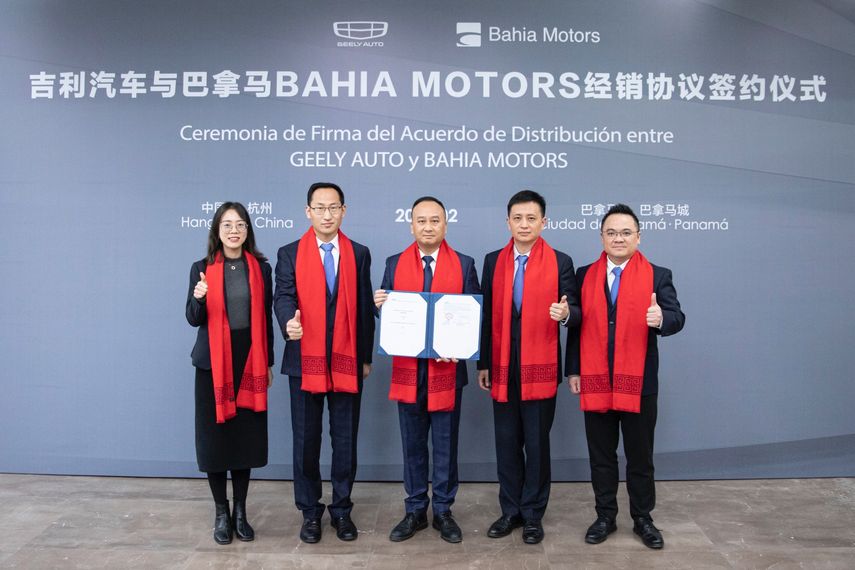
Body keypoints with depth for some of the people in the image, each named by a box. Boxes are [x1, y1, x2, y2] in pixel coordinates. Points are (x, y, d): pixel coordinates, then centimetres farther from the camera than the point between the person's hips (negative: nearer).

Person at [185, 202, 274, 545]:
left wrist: (268, 362, 8)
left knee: (246, 436, 5)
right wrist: (199, 298, -22)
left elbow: (265, 317, 8)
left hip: (250, 362, 1)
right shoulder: (202, 269, 1)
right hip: (213, 363, -1)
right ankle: (221, 513, 19)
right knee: (215, 437, 3)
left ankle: (240, 511, 20)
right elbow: (194, 320, -1)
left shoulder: (261, 268, 4)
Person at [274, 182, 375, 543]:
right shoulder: (290, 254, 4)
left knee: (345, 440, 8)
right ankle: (310, 512, 23)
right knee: (306, 440, 8)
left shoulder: (359, 254, 7)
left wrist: (366, 357, 7)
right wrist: (288, 323, -32)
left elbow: (364, 307, 8)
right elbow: (283, 296, -9)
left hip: (347, 360, 1)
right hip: (305, 360, -1)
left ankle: (341, 510, 23)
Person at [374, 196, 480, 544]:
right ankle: (415, 511, 25)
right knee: (413, 444, 11)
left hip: (448, 368, -1)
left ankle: (443, 511, 24)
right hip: (408, 368, 1)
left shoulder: (464, 264, 1)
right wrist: (380, 305, -16)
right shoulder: (395, 264, 5)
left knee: (446, 444, 9)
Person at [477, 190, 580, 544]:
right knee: (507, 442, 10)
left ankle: (533, 515, 21)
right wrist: (483, 364, 7)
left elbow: (574, 312, -2)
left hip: (540, 368, -3)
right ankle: (511, 511, 25)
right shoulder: (493, 261, 7)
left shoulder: (560, 262, -1)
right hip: (502, 368, 3)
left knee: (537, 443, 5)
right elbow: (487, 315, 8)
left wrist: (566, 313, -27)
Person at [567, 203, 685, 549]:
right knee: (601, 455, 12)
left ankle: (642, 519, 27)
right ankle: (605, 517, 26)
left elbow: (676, 318, -9)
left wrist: (661, 319, -33)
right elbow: (576, 325, 7)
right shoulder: (585, 275, 6)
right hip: (595, 381, 2)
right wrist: (573, 370, 3)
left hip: (639, 382, -1)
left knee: (640, 456, 11)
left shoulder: (658, 275, 0)